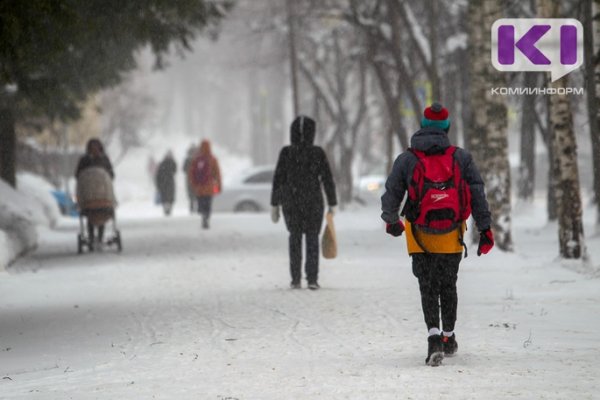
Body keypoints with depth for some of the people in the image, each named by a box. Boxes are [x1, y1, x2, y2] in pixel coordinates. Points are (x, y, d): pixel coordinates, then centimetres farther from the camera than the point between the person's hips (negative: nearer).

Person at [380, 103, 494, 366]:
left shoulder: (406, 160, -3)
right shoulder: (461, 158, -1)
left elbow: (391, 196, 0)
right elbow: (477, 194, -3)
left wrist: (391, 221, 16)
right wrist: (485, 228, 0)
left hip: (420, 235, -1)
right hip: (452, 236, 1)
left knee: (428, 287, 3)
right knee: (448, 285, 17)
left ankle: (434, 335, -17)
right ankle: (448, 337, 28)